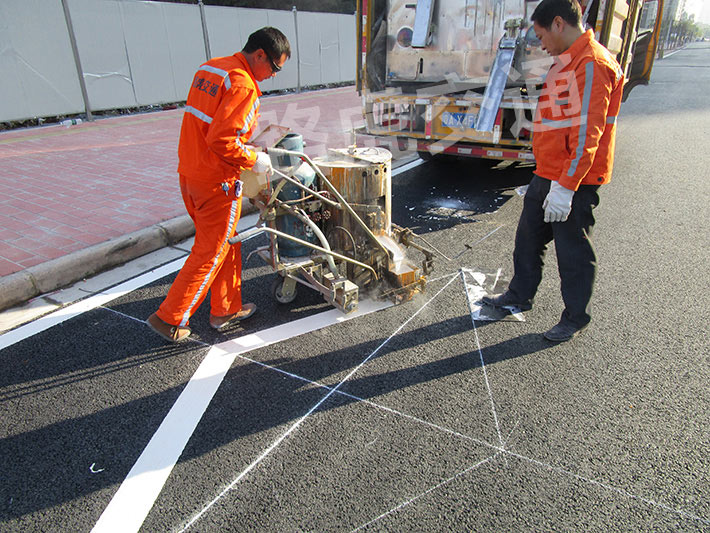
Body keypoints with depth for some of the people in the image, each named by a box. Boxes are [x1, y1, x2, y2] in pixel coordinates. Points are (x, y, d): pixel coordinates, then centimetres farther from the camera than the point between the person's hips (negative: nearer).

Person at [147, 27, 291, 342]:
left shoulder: (210, 68, 12)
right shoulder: (243, 86, -18)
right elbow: (222, 141, -26)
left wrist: (244, 146, 15)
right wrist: (253, 160, -11)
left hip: (189, 172, 9)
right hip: (217, 181, -9)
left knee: (227, 244, 19)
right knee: (211, 252, 3)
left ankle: (227, 309, 30)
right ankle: (170, 318, 12)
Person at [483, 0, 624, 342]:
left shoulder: (591, 64, -17)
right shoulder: (566, 62, 15)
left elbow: (587, 134, -24)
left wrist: (565, 187, -26)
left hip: (574, 181, -10)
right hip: (547, 174, 10)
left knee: (572, 250, 4)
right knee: (528, 237, 18)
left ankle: (576, 318, 21)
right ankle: (519, 296, 36)